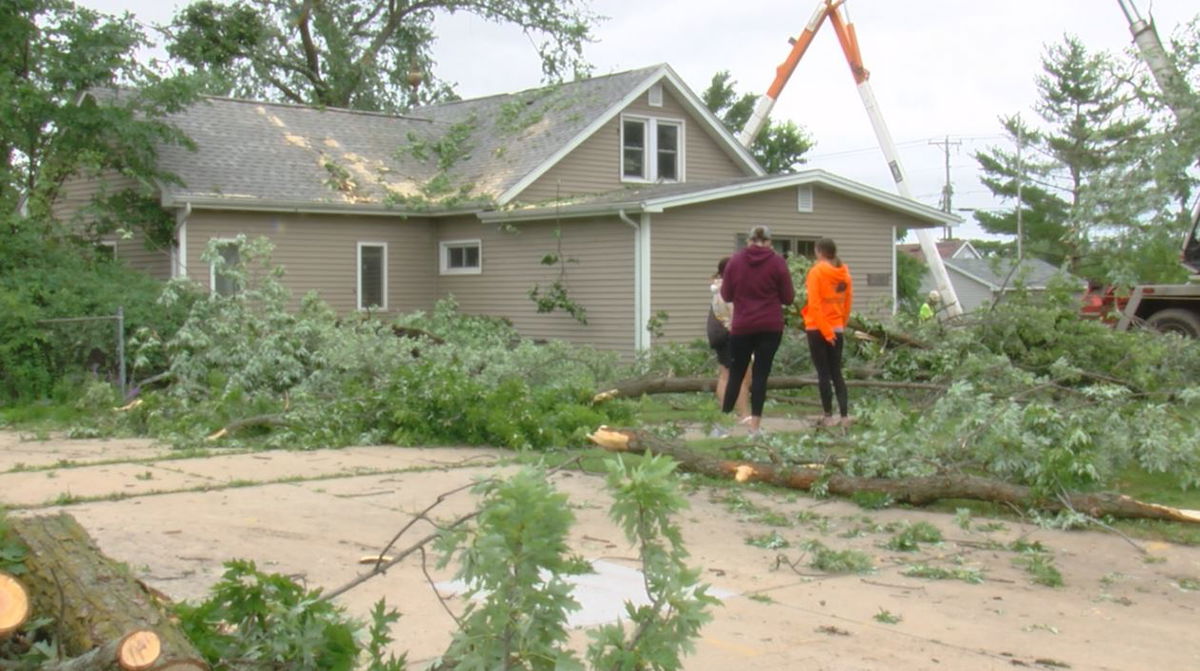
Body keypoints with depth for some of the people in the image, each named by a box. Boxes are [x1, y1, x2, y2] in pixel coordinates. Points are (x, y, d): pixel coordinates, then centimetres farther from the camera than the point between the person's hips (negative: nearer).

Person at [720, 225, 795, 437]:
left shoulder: (735, 261, 2)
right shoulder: (777, 262, -2)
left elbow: (726, 294, 6)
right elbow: (788, 298, 0)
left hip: (742, 326, 1)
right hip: (770, 326, -1)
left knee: (736, 374, 10)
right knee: (761, 374, 1)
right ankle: (755, 423, -1)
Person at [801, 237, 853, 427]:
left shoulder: (817, 271, -10)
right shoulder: (844, 272, 7)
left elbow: (814, 304, -15)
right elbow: (848, 302, 9)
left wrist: (824, 330, -13)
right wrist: (842, 324, 15)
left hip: (818, 328, -5)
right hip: (837, 329, 5)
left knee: (823, 373, -1)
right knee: (836, 372, 10)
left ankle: (828, 416, 0)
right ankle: (844, 415, 2)